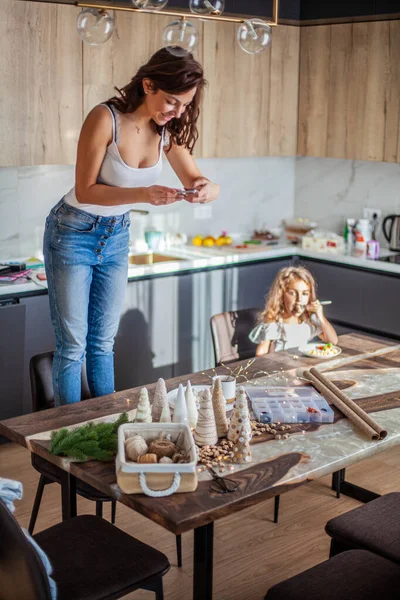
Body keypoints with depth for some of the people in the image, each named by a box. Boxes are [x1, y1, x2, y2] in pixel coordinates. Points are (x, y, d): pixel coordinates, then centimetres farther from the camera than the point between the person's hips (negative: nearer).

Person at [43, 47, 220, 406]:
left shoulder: (168, 130, -6)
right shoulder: (106, 118, -23)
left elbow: (196, 180, -1)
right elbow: (85, 190, -22)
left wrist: (207, 189, -26)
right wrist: (143, 194, -36)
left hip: (116, 235, 5)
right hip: (74, 232, -5)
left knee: (104, 342, 13)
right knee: (72, 346, 0)